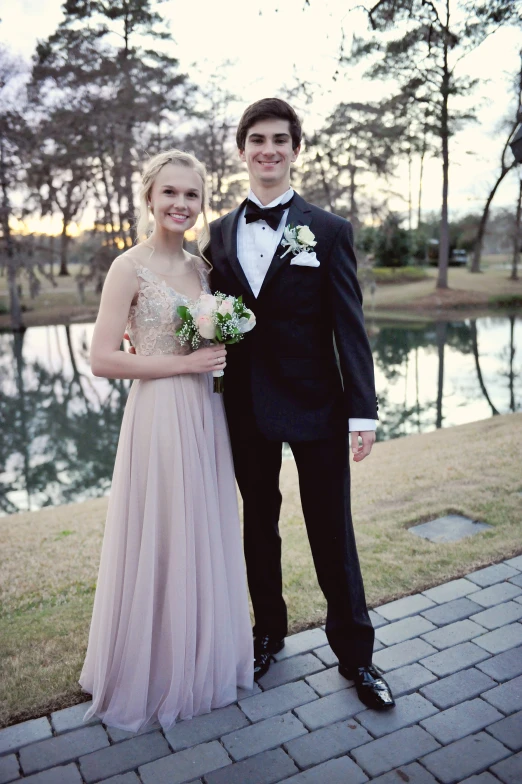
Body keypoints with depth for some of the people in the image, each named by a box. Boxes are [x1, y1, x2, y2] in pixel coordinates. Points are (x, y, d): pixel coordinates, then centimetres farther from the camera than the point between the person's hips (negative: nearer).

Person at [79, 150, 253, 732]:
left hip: (205, 417, 7)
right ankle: (153, 675, 30)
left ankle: (202, 660, 39)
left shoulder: (200, 266, 11)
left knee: (205, 539, 17)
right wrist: (184, 363, -16)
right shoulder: (131, 267, -10)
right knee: (159, 545, 6)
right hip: (158, 418, -7)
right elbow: (102, 360, -15)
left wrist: (221, 353, 1)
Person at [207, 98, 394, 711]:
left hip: (315, 406, -3)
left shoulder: (328, 231, -3)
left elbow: (349, 326, -6)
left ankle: (354, 652, 26)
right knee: (259, 525, 17)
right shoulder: (221, 234, 7)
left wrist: (363, 411, -11)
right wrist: (217, 399, 5)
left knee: (332, 532, 7)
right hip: (246, 408, 4)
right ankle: (269, 631, 38)